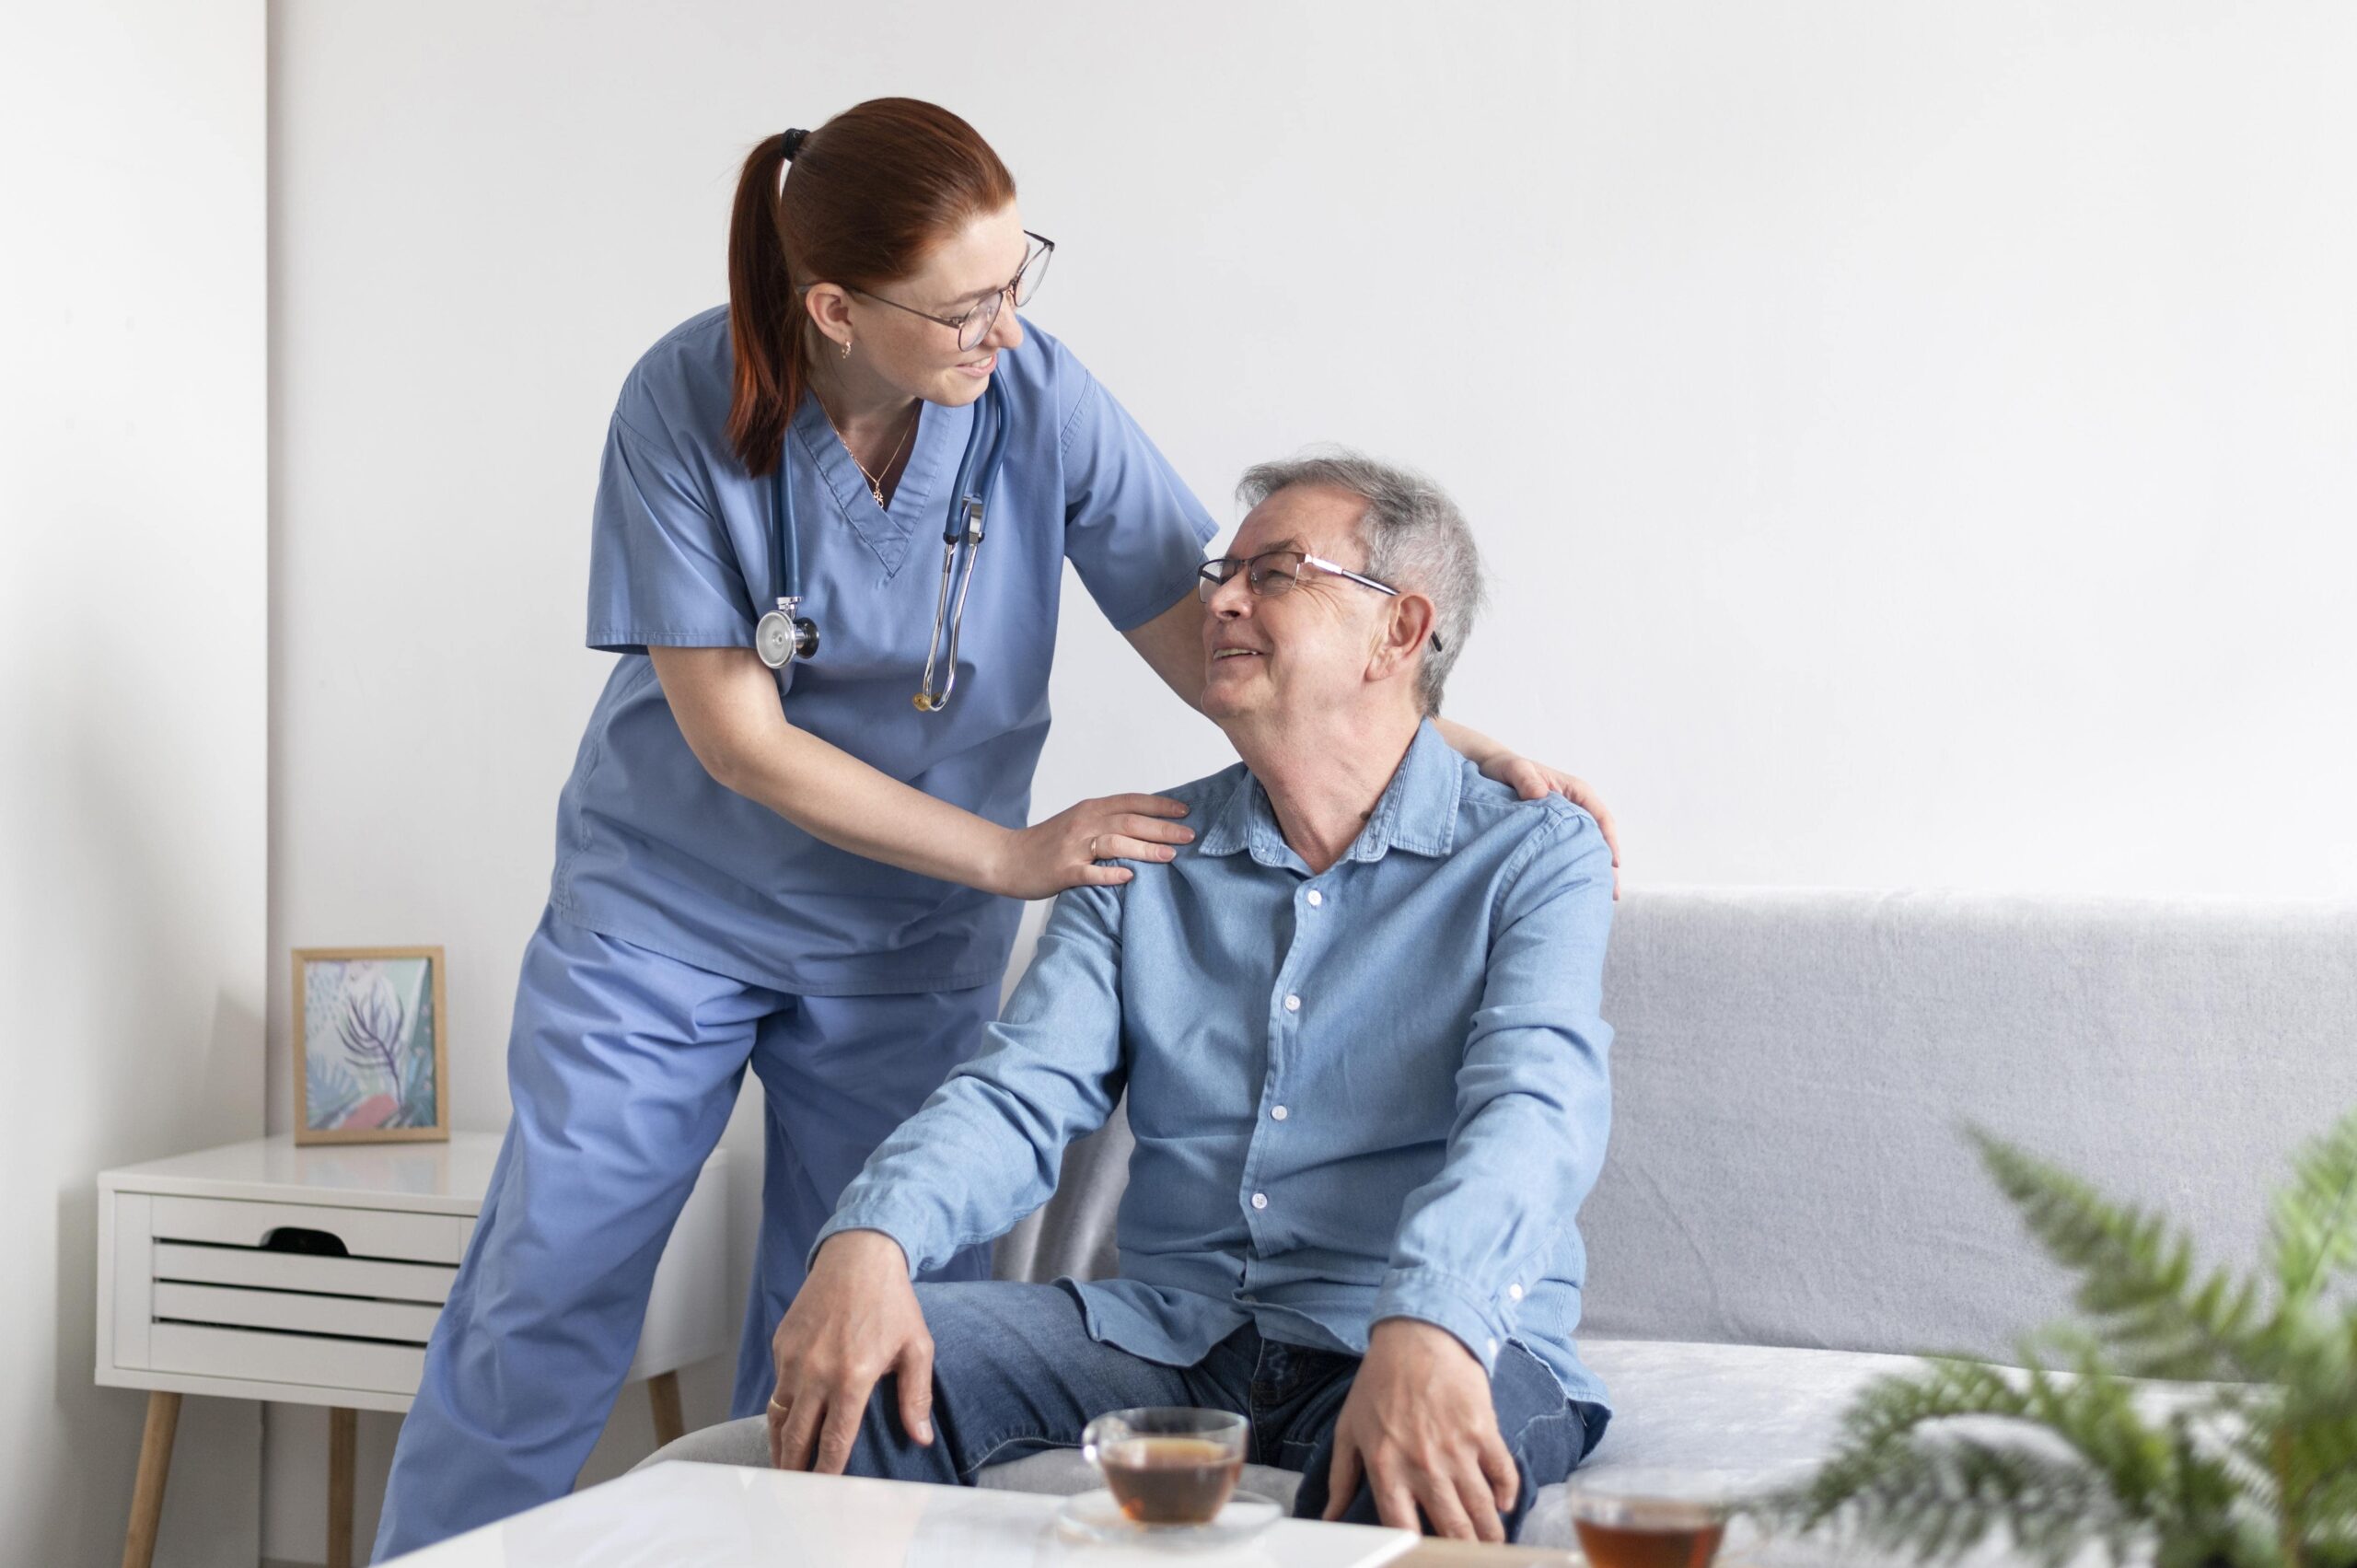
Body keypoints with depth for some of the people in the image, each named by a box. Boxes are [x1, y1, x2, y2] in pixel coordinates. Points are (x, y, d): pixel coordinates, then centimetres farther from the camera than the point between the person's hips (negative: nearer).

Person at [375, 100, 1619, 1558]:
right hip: (664, 911, -1)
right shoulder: (688, 402, -19)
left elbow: (1212, 637, -10)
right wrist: (1008, 855, -21)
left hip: (907, 946, 1)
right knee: (541, 1309, 4)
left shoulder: (1040, 398, -15)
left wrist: (1441, 741, -22)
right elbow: (732, 731, -18)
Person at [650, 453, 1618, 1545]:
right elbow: (1021, 1094, 2)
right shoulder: (1146, 856, 15)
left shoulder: (1533, 857, 1)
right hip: (1176, 1327, 4)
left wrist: (1427, 1328, -39)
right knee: (850, 1379, -20)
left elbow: (1533, 1113, -17)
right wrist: (871, 1239, -21)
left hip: (1456, 1346, -3)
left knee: (1405, 1498, -39)